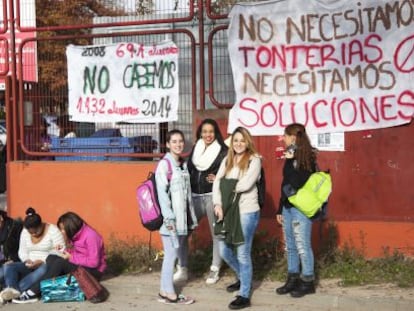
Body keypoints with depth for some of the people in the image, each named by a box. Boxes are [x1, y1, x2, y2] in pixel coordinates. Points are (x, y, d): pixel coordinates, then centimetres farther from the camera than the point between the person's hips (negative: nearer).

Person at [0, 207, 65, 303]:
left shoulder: (53, 231, -10)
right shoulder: (25, 232, 6)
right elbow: (22, 251, 12)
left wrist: (42, 261, -23)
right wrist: (26, 260, -10)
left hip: (48, 265, -5)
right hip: (30, 266, 5)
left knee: (43, 270, -42)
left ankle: (17, 290, -48)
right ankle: (12, 290, -48)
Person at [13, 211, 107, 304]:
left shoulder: (90, 236, -19)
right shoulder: (76, 234, 6)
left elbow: (93, 262, -23)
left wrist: (71, 257, -20)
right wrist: (65, 250, -8)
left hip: (93, 271, -9)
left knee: (60, 262, -27)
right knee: (51, 258, -11)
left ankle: (33, 293, -27)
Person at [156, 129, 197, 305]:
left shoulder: (183, 164, 14)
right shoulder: (164, 164, -9)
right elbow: (162, 193, -15)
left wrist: (192, 216, 15)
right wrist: (168, 217, -20)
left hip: (182, 217, 8)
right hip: (171, 218, -8)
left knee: (179, 253, 8)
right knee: (171, 254, -6)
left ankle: (165, 291, 14)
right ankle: (168, 293, 0)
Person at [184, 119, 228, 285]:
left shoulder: (223, 151, -5)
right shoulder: (195, 148, 12)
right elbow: (189, 171, 14)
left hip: (213, 196, -5)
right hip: (195, 196, 5)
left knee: (216, 233, 3)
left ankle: (215, 270, 16)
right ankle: (182, 269, 13)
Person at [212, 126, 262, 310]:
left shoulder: (254, 160, -7)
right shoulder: (227, 160, 11)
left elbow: (246, 184, -19)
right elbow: (216, 183, 3)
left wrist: (228, 186, -5)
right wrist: (217, 204, -11)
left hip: (247, 212, -6)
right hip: (228, 211, 7)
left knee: (243, 254, -1)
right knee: (224, 251, 13)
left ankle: (244, 296, 10)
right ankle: (242, 278, 39)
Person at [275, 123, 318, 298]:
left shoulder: (307, 158, -11)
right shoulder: (291, 157, 13)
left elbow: (297, 183, -23)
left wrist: (290, 161, -19)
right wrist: (280, 209, 18)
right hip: (288, 207, 8)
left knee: (302, 246, -3)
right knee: (290, 246, 11)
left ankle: (308, 282, 7)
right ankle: (292, 279, 20)